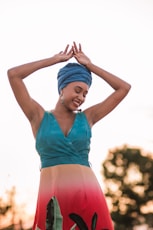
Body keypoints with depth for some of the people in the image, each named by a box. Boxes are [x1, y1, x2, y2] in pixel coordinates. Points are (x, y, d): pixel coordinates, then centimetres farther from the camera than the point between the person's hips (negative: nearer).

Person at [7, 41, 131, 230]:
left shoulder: (87, 118, 16)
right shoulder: (39, 117, 10)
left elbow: (124, 88, 16)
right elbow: (13, 74, 3)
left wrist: (89, 65, 17)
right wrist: (55, 59, 11)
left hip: (88, 196, 2)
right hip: (53, 199, -2)